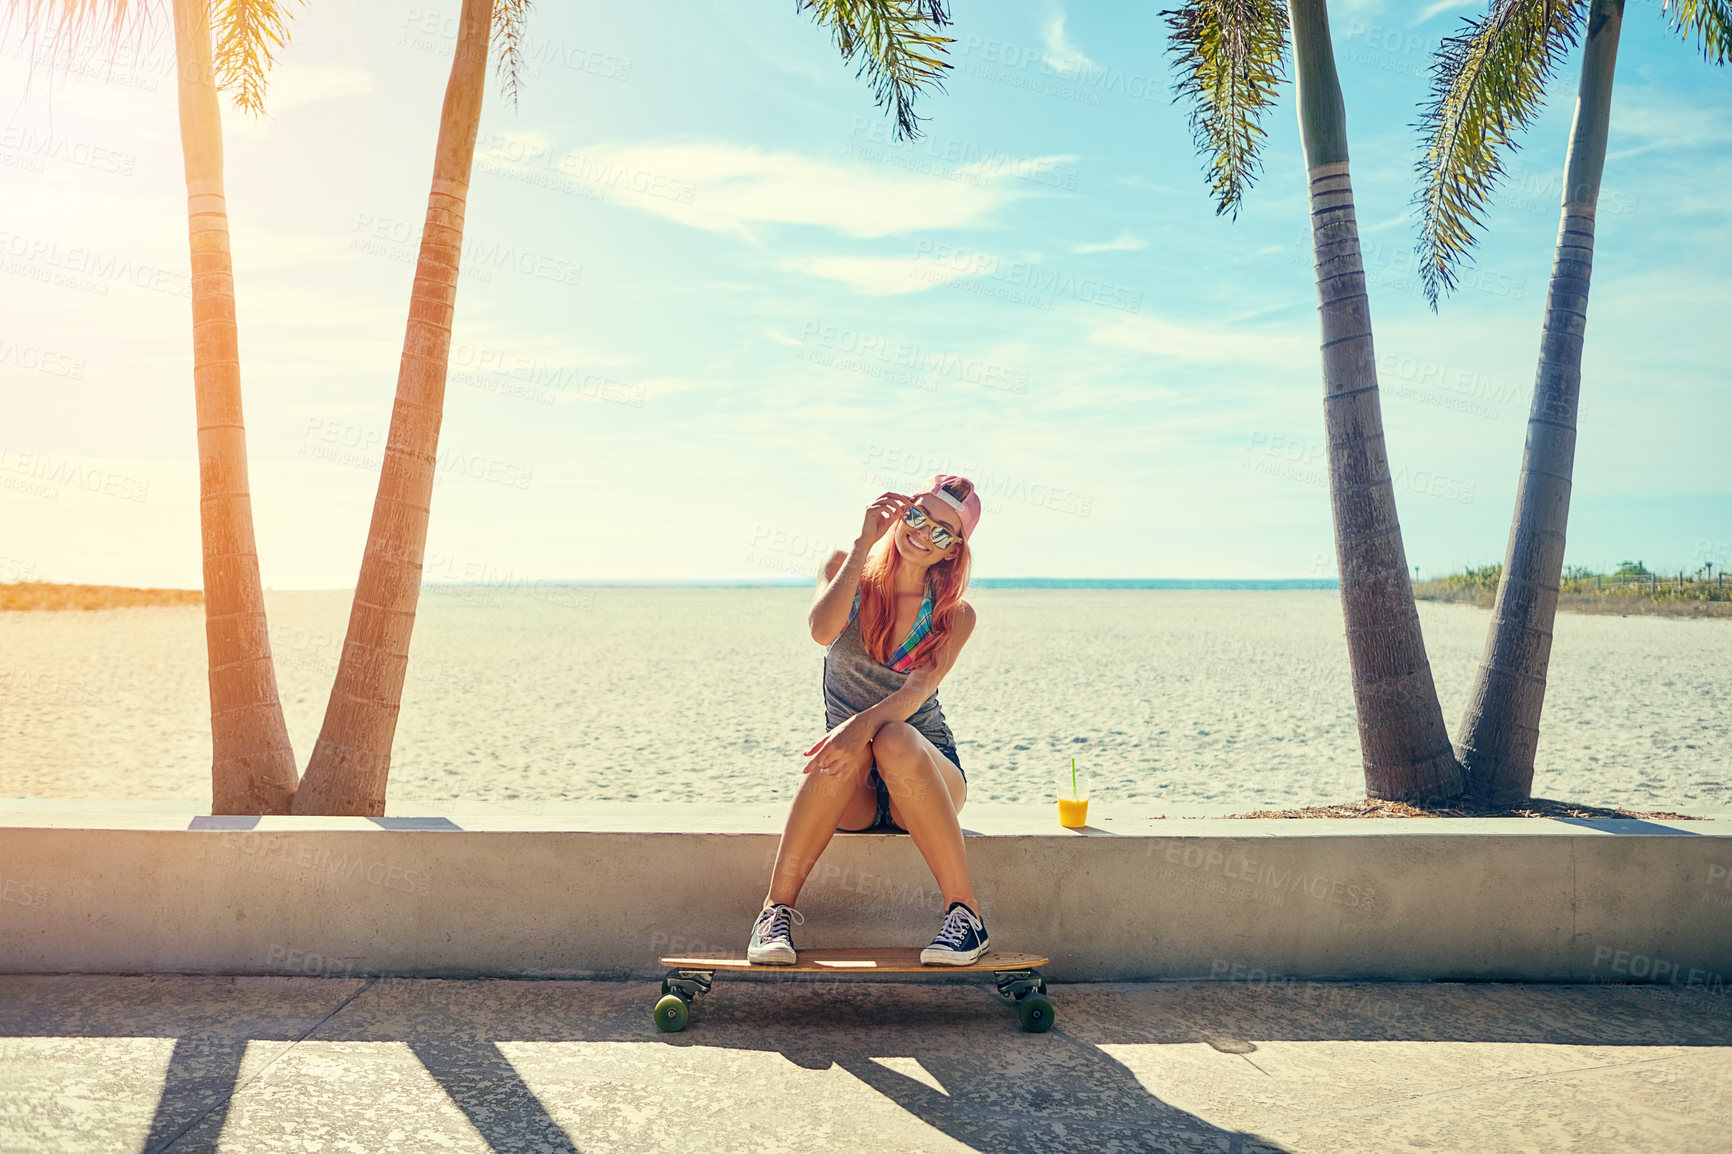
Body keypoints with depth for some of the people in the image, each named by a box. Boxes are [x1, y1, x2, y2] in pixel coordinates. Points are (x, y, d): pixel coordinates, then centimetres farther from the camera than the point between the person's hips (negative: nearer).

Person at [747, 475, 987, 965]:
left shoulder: (955, 615, 0)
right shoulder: (847, 570, 4)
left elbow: (918, 689, -19)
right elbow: (822, 631, -19)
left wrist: (865, 723, -38)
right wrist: (865, 543, -20)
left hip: (922, 778, 0)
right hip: (852, 795, 1)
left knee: (897, 739, -35)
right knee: (844, 753, -34)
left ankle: (965, 913, -26)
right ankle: (776, 910, -25)